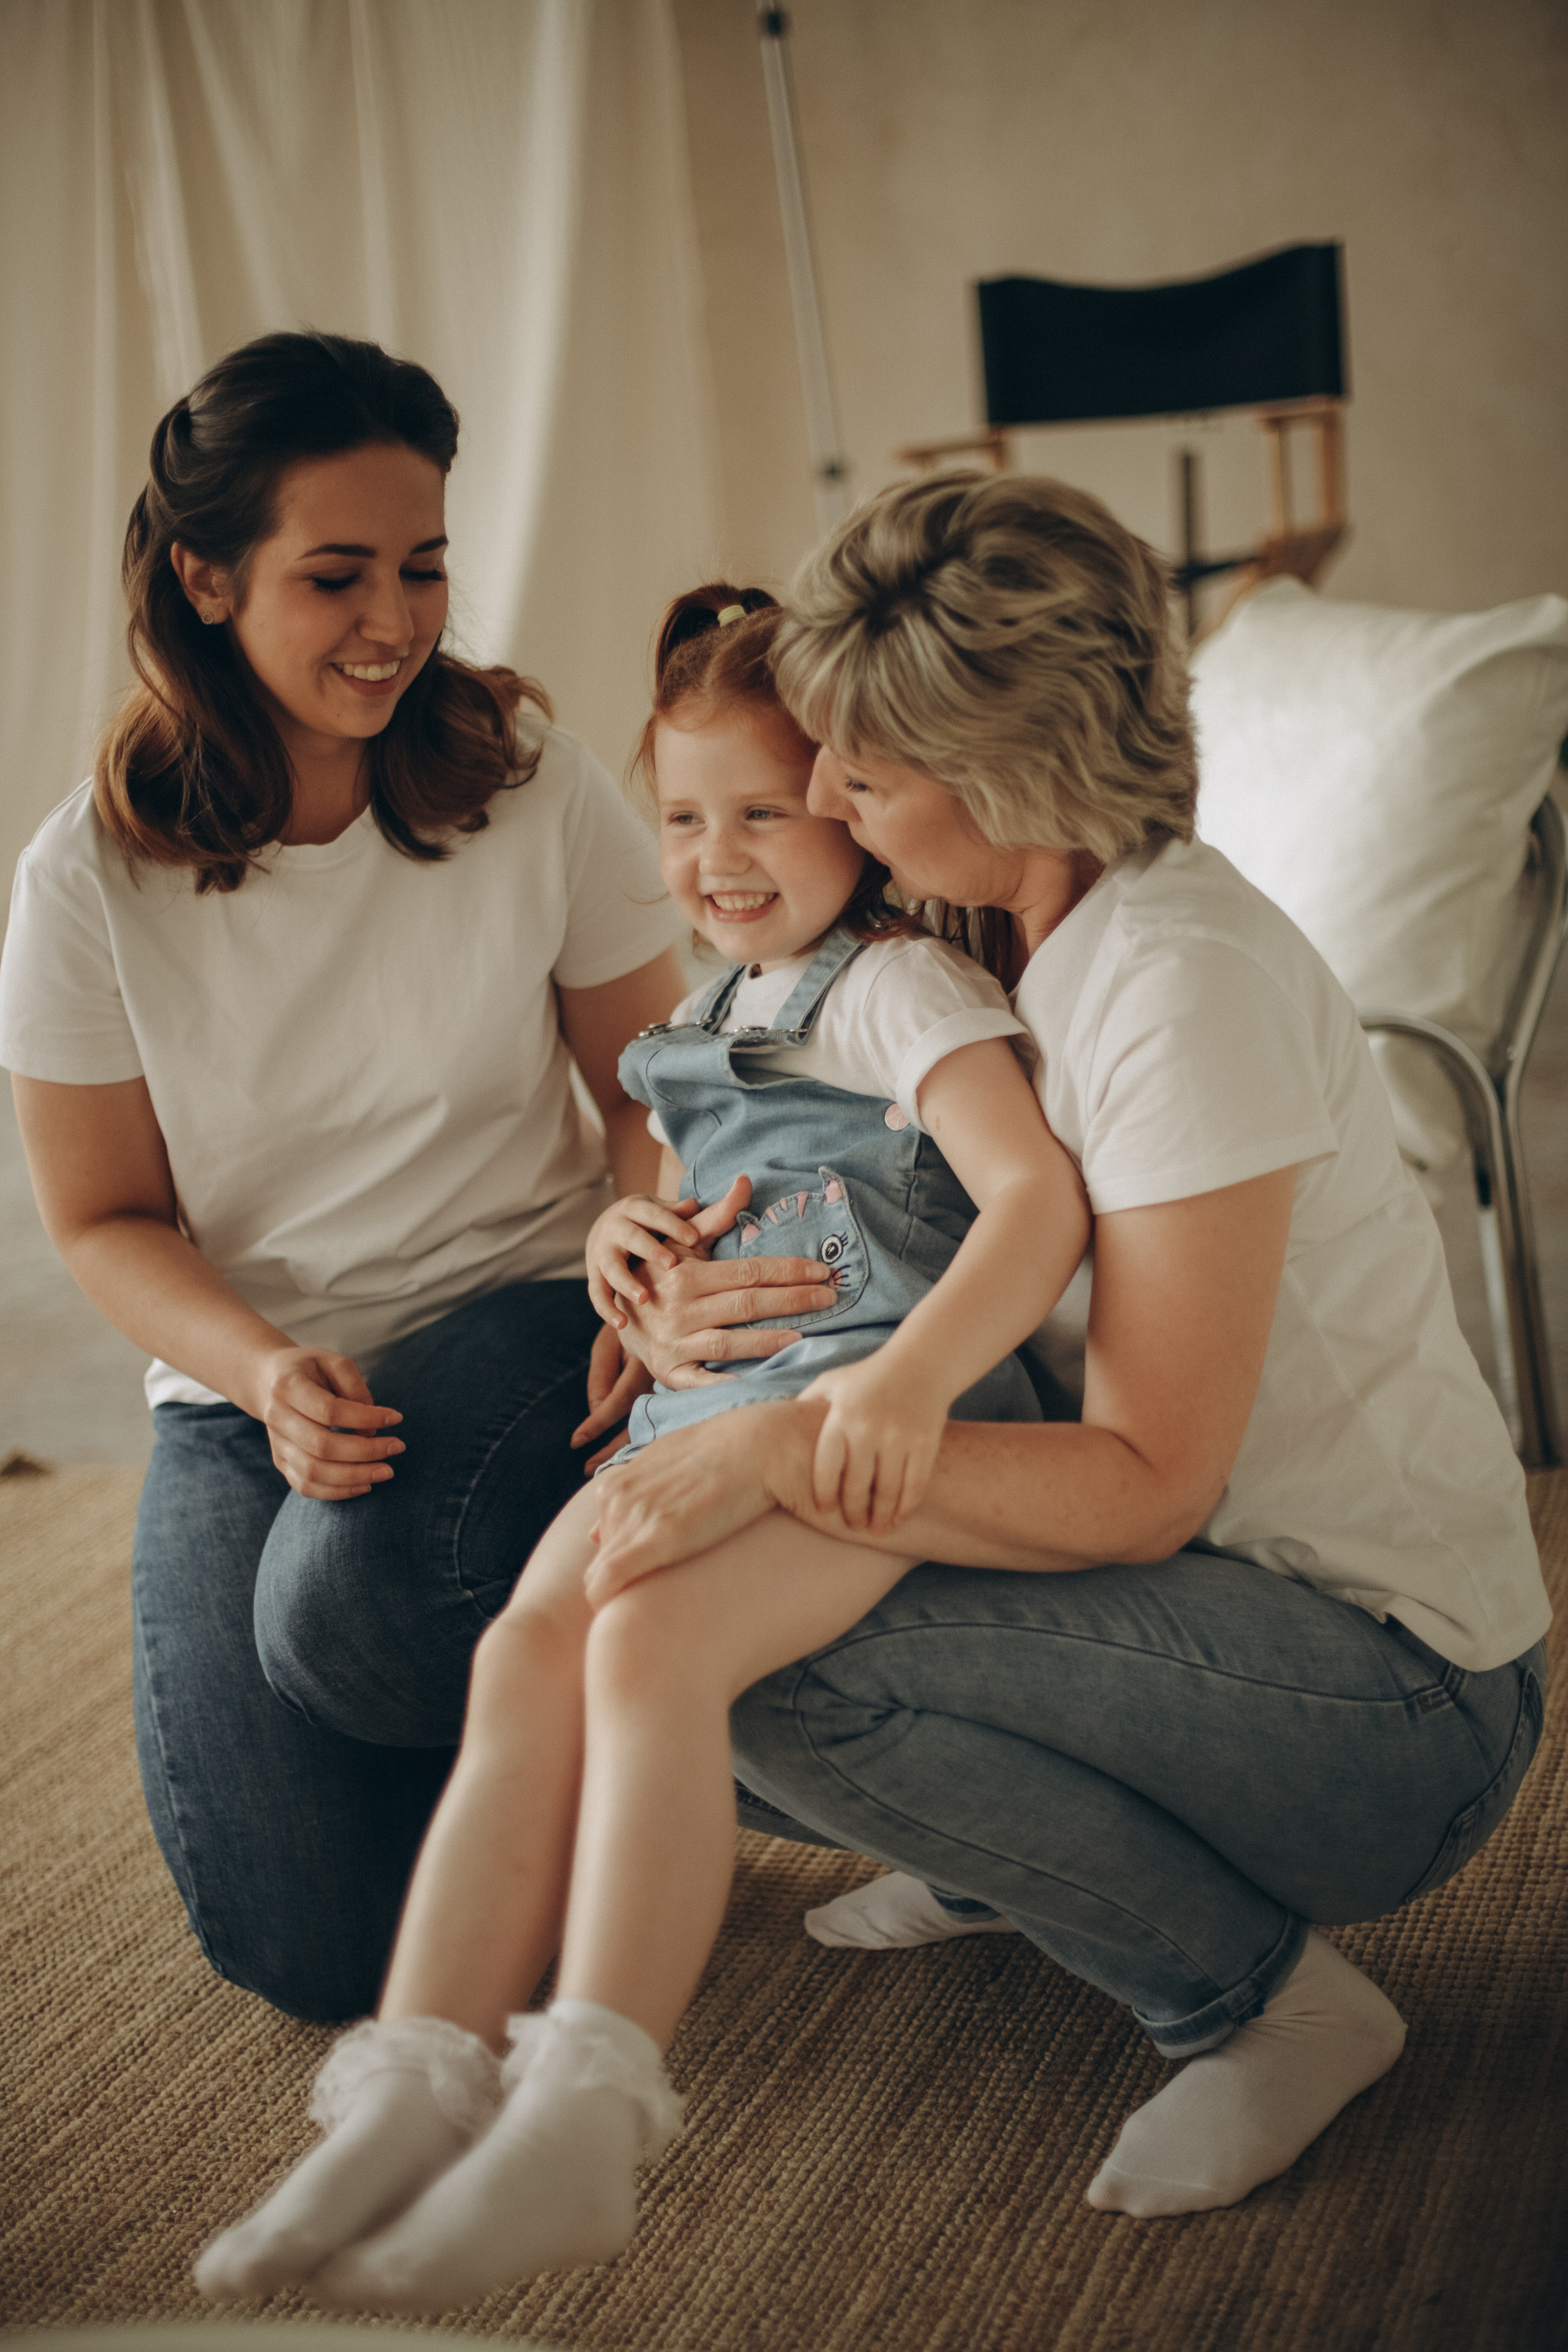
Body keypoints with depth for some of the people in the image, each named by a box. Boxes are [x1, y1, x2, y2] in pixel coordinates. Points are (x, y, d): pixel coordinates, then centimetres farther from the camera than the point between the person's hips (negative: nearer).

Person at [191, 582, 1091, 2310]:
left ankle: (584, 2114, -35)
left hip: (860, 1413, -7)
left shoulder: (904, 987, 1)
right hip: (696, 1402, 7)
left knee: (650, 1641, -32)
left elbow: (1040, 1199, -14)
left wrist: (908, 1382, -31)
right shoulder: (717, 1019, 29)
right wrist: (629, 1235, 15)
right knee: (526, 1647, -20)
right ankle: (412, 2088, -26)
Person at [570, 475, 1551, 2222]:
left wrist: (785, 1444, -32)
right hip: (1232, 1582, 8)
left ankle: (1267, 1996, -9)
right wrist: (682, 1300, -6)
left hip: (1399, 1700, -8)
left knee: (766, 1654, -27)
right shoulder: (1012, 938, 4)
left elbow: (1146, 1484, -26)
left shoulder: (1189, 982, -23)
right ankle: (1001, 1853, 17)